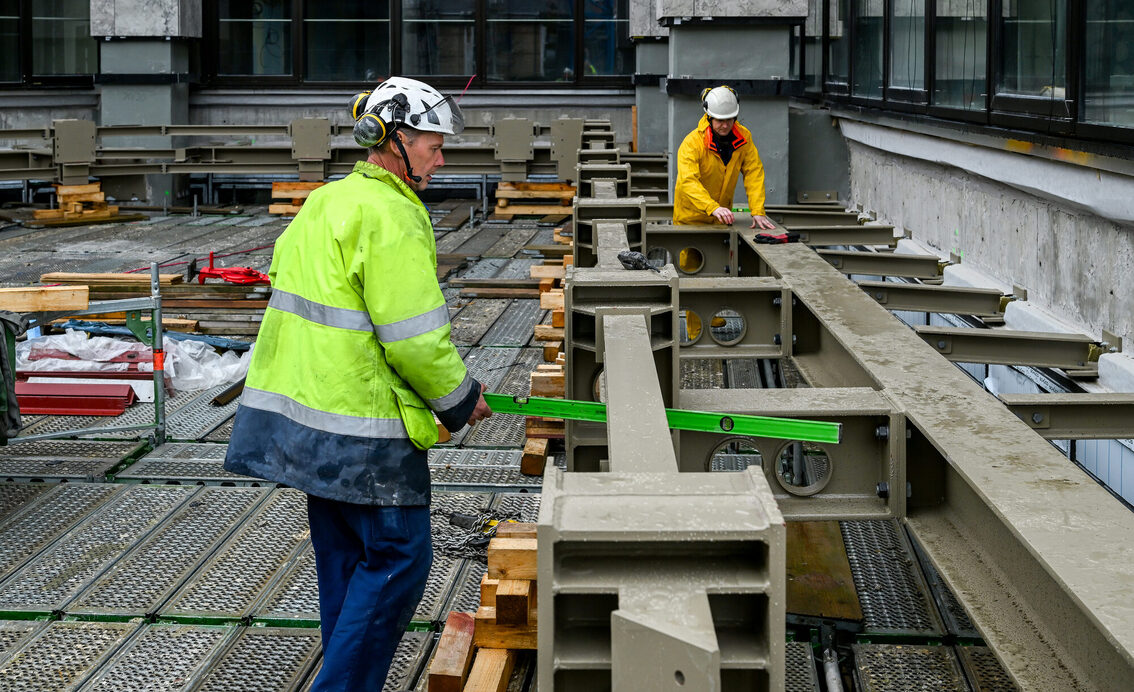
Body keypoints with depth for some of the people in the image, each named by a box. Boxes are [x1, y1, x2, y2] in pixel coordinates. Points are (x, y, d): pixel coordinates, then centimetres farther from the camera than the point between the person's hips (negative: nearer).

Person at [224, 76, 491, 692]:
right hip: (362, 427, -10)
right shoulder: (391, 217, -16)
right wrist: (461, 398, -5)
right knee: (400, 555, -1)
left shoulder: (323, 202, 14)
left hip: (301, 409, 10)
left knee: (344, 558, 17)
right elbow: (415, 337, -19)